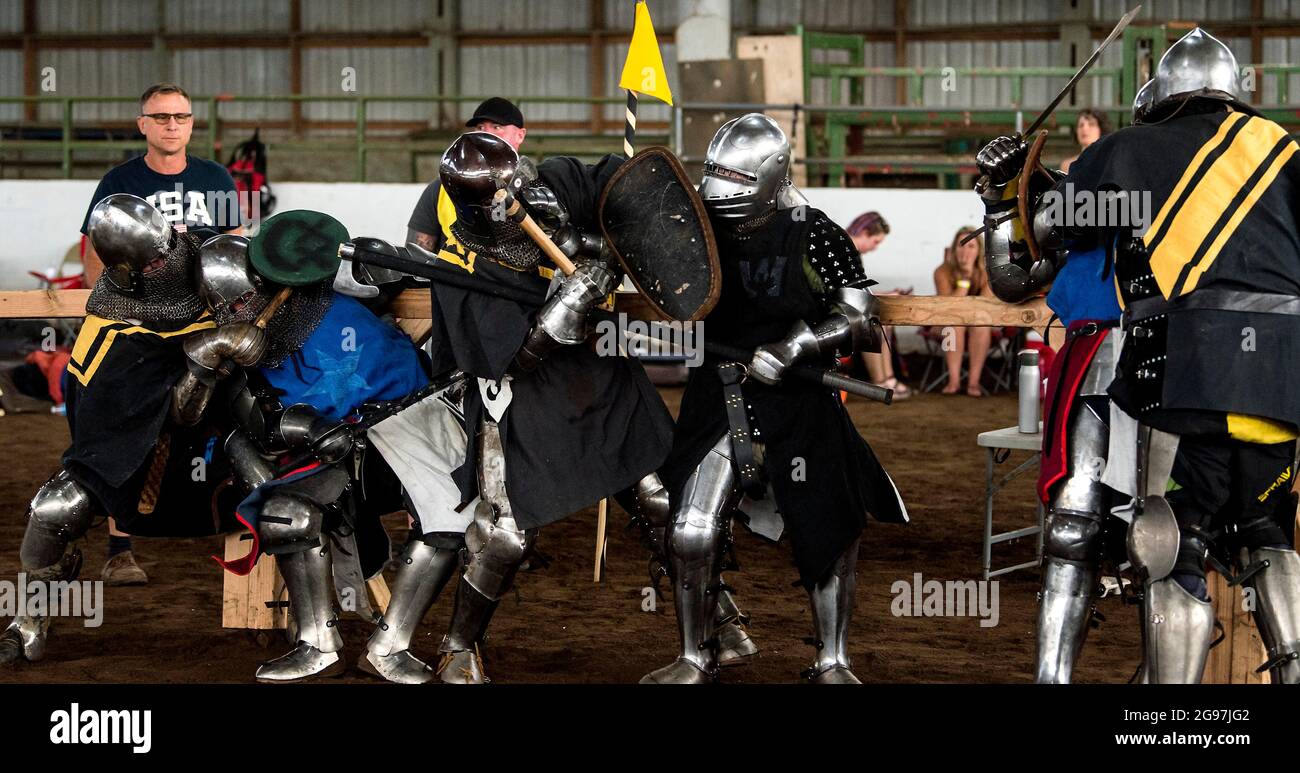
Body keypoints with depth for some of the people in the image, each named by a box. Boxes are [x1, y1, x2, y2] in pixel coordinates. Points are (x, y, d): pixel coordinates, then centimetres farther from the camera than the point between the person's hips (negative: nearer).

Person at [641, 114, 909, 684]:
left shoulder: (815, 237, -11)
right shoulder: (703, 228, 0)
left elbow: (858, 321, -12)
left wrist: (794, 348, -24)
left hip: (798, 405, -3)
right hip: (719, 400, 3)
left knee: (827, 535, 4)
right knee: (691, 534, -3)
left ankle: (832, 664, 19)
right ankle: (696, 662, 15)